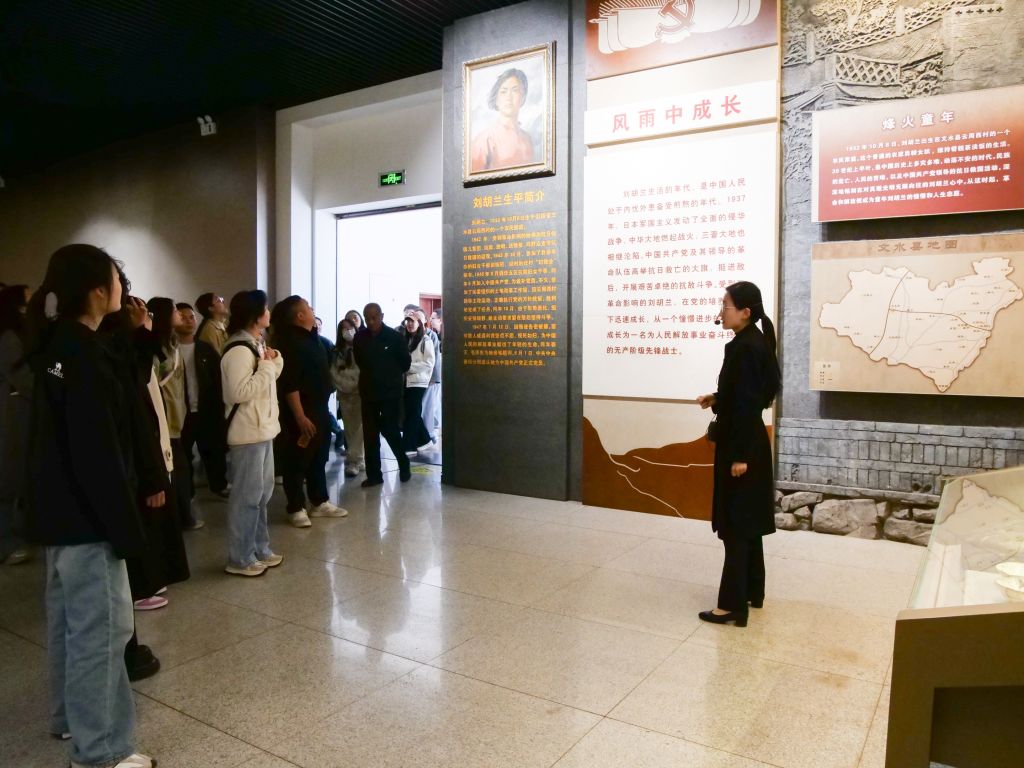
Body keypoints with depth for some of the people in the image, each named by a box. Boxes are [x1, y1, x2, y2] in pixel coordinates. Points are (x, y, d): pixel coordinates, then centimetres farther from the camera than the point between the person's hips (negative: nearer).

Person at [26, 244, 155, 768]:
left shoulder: (55, 346, 6)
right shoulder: (85, 358, -24)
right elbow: (98, 456, -24)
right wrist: (126, 528, -19)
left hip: (60, 509, 10)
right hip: (86, 516, -10)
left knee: (70, 618, 22)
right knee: (100, 627, 0)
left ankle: (71, 714, 40)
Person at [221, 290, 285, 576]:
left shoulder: (256, 344, 13)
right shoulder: (239, 350, -18)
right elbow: (240, 391, -26)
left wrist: (273, 362, 1)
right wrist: (267, 366, -18)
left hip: (263, 429, 10)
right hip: (247, 433, -10)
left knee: (262, 493, 16)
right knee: (247, 495, -2)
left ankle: (259, 550, 27)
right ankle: (240, 558, 9)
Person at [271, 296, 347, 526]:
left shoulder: (311, 337, 11)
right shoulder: (290, 341, -16)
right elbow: (289, 384, -21)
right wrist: (300, 416, -24)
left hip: (319, 407, 9)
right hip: (301, 411, -9)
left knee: (319, 458, 15)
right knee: (298, 461, 2)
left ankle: (319, 502, 26)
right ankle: (296, 508, 12)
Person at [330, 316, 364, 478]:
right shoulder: (337, 351, 12)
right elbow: (334, 372, 8)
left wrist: (355, 384, -10)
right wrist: (344, 385, -5)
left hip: (360, 392, -5)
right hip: (344, 394, 5)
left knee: (359, 427, -10)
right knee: (350, 428, 5)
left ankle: (352, 461, -10)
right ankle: (358, 460, 13)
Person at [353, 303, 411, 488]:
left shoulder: (395, 336, -8)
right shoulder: (359, 337, 2)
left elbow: (406, 362, 0)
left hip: (391, 391, -3)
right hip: (368, 391, 4)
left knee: (390, 430, -3)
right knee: (370, 434, 3)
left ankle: (404, 465, 20)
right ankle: (374, 474, 11)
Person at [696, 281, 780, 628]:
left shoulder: (744, 348, -19)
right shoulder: (755, 342, 10)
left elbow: (748, 402, -22)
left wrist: (739, 455, -21)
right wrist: (716, 399, 10)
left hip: (742, 445, -10)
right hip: (747, 442, 10)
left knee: (736, 525, -3)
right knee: (747, 521, 18)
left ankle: (733, 605, 5)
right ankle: (752, 591, 30)